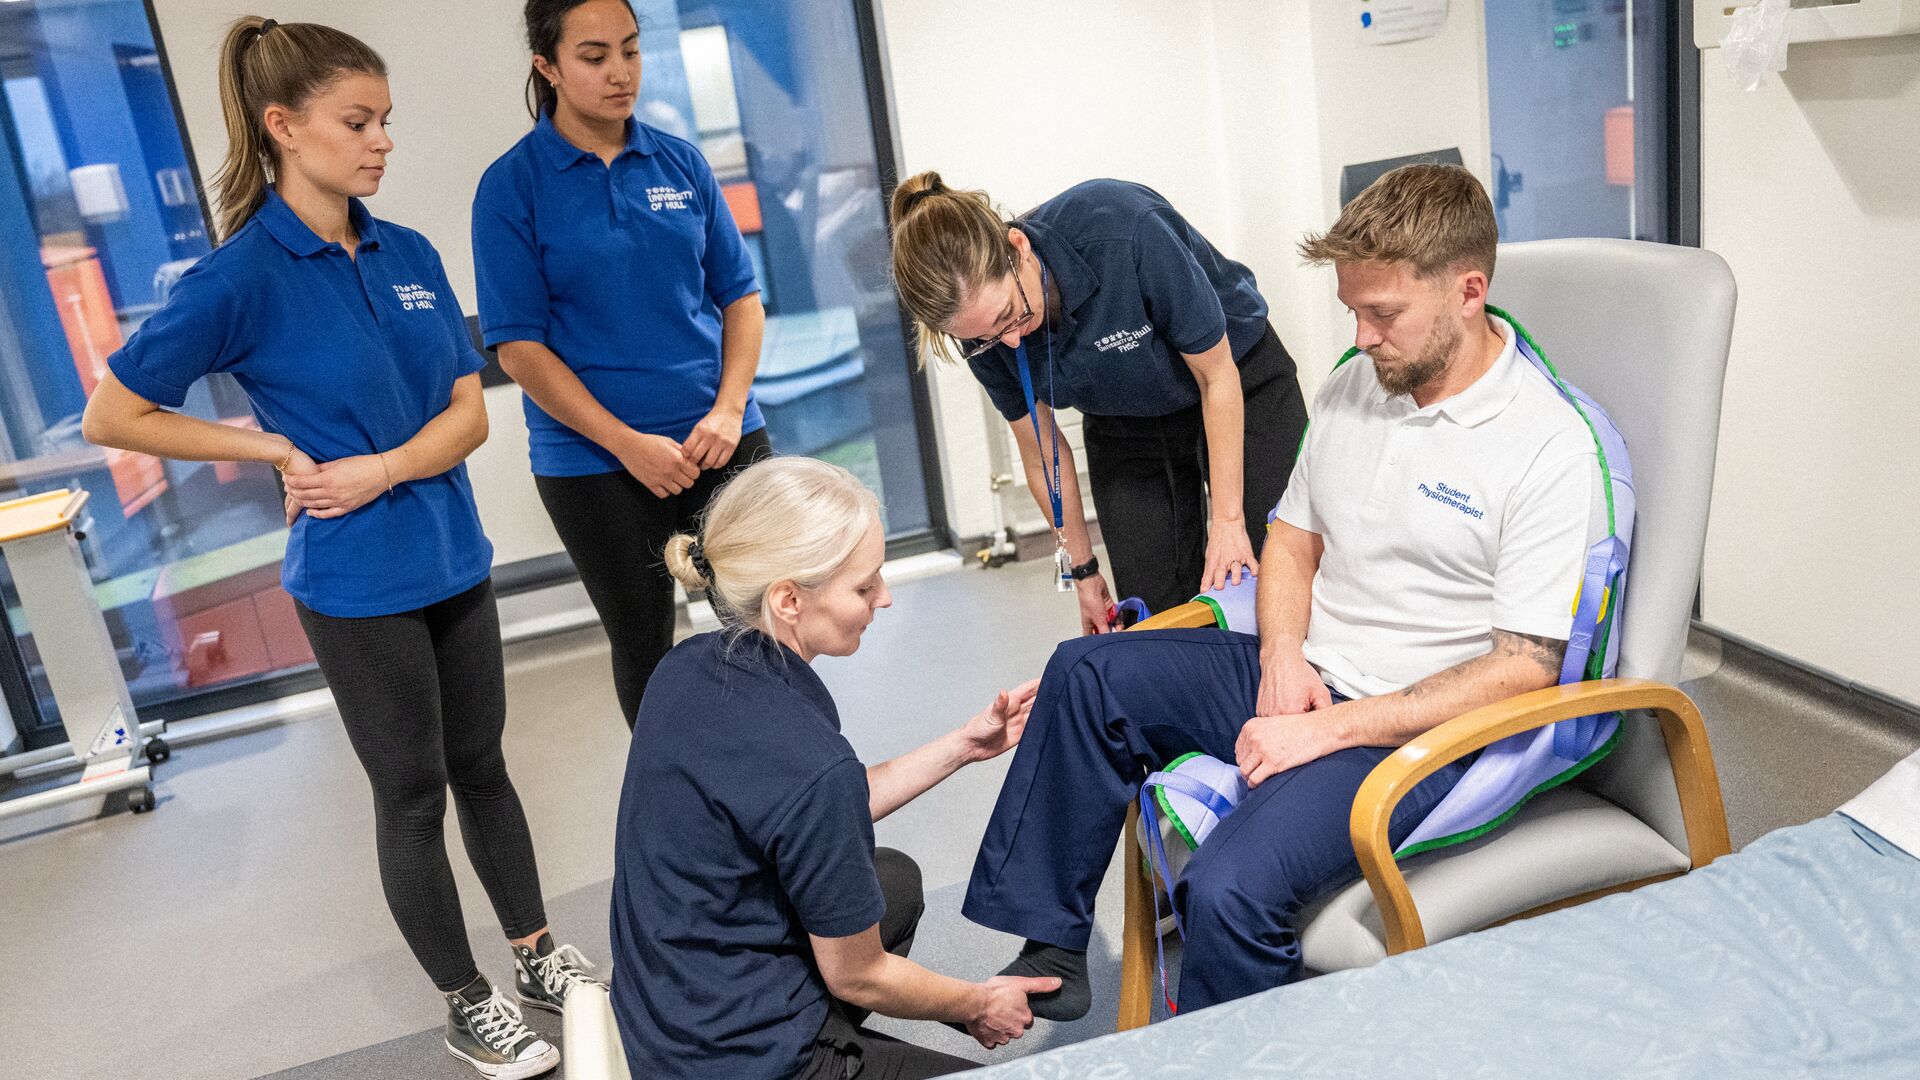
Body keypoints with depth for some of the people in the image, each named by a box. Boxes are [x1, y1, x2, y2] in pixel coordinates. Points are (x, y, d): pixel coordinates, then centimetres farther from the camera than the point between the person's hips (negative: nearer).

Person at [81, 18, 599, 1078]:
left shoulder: (411, 254, 2)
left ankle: (539, 954, 35)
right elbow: (111, 416, -7)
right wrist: (279, 449, -9)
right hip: (356, 582, -5)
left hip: (454, 559, 5)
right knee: (413, 793, 9)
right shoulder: (241, 276, -13)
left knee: (481, 765, 17)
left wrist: (382, 468, -15)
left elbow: (468, 412, 1)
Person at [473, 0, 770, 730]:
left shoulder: (681, 163, 4)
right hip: (594, 464, -2)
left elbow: (740, 295, 6)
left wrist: (729, 409, -10)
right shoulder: (512, 187, -5)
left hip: (724, 442, 3)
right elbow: (519, 347, -8)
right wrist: (628, 444, -16)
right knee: (644, 649, 11)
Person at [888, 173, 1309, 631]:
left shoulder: (1124, 229, -36)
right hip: (1125, 432, 3)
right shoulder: (982, 319, -22)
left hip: (1241, 392, -3)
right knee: (1158, 612, -4)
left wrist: (1228, 519, -20)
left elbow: (1217, 375, -24)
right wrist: (1082, 569, -1)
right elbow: (1041, 453, -7)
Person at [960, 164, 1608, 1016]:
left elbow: (1526, 668, -17)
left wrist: (1333, 728, -21)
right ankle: (1049, 951, 2)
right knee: (1086, 675, -4)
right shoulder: (1355, 383, 7)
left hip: (1412, 728, -7)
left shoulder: (1549, 450, -16)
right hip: (1303, 678, 8)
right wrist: (1283, 660, -4)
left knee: (1230, 890, -29)